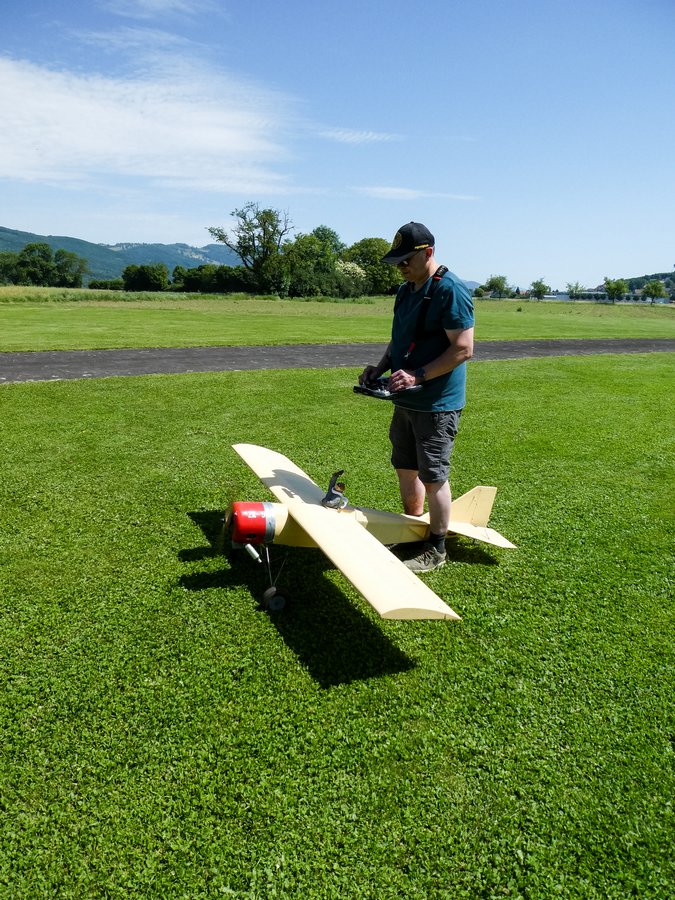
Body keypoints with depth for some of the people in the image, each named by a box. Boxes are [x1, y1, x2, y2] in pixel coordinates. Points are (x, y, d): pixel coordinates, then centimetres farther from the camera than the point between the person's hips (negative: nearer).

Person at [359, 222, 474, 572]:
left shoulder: (451, 290, -16)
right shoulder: (405, 291, 12)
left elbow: (463, 349, -21)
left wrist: (418, 375, -25)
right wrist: (380, 368, 4)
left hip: (437, 405, -9)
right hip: (405, 400, 9)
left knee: (433, 477, 0)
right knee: (405, 468, 17)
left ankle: (435, 550, 15)